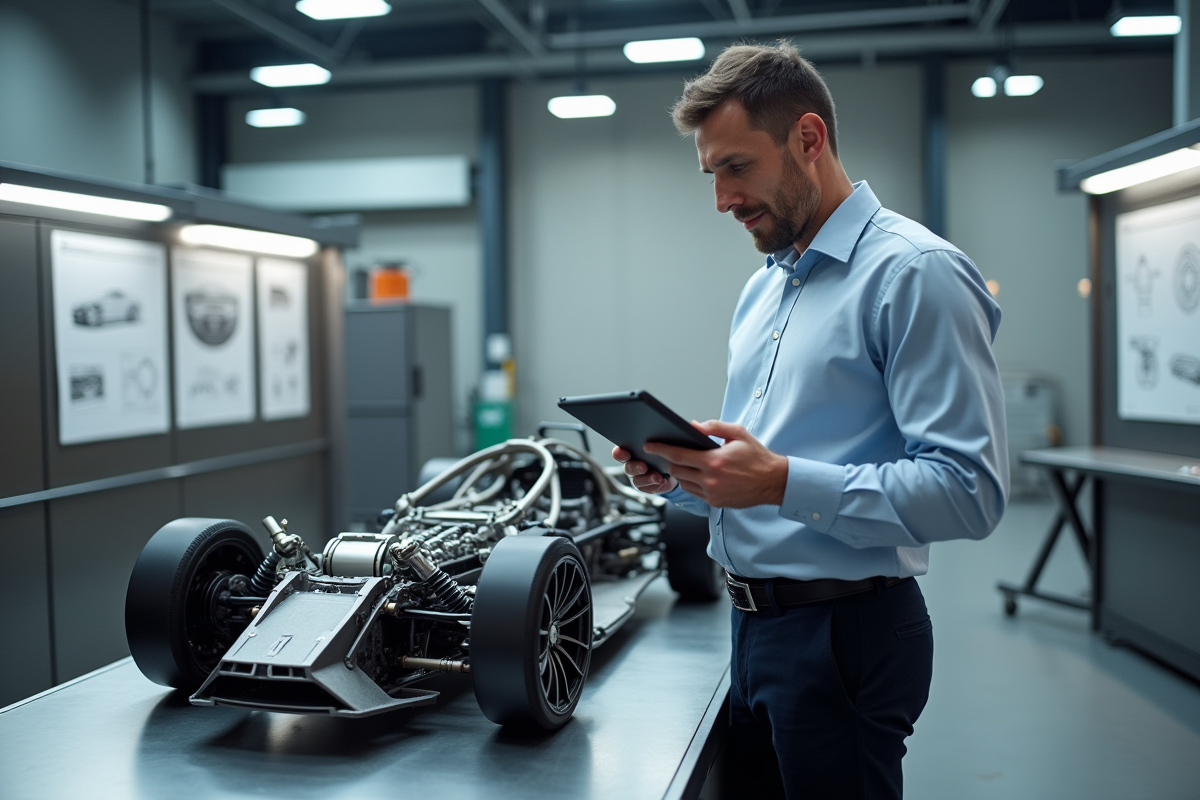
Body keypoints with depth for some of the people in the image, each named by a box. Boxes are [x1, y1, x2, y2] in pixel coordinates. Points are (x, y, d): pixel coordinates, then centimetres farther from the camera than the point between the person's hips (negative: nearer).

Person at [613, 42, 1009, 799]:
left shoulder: (915, 273, -14)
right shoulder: (761, 289, 15)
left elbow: (971, 491, -22)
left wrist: (781, 481, -27)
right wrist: (682, 476, 0)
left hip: (845, 630, -8)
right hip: (755, 623, 8)